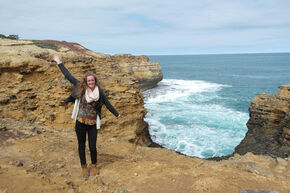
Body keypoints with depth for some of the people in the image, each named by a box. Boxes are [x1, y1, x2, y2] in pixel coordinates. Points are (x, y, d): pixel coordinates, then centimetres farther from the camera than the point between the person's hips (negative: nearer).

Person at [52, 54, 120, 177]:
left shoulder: (99, 92, -2)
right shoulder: (80, 88, -4)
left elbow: (107, 104, 8)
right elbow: (68, 76, 0)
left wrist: (117, 115, 14)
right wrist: (59, 62, 4)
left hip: (93, 123, 0)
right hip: (80, 122, 0)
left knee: (92, 146, 5)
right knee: (81, 145, 13)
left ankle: (94, 166, 30)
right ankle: (83, 167, 32)